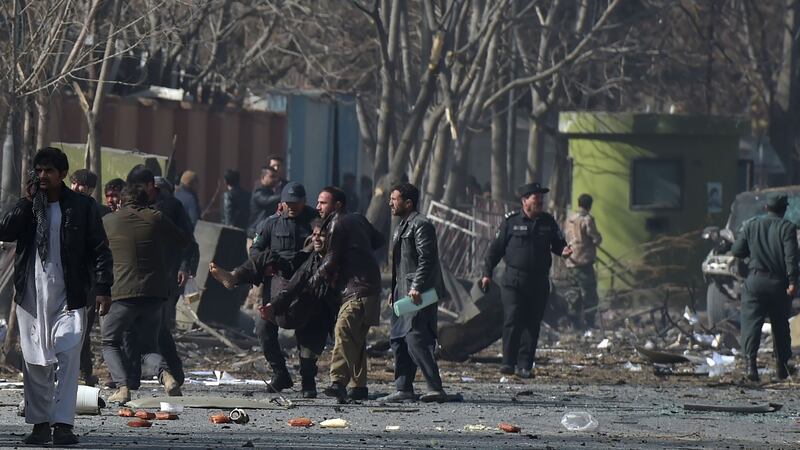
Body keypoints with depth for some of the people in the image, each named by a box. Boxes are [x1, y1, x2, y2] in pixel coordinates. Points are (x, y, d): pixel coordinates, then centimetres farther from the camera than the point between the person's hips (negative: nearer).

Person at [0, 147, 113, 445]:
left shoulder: (81, 207, 3)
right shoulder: (27, 206, 10)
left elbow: (99, 250, 3)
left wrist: (103, 288, -6)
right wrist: (28, 200, -8)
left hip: (68, 296, -3)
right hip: (31, 295, 3)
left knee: (67, 358, -12)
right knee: (34, 362, 6)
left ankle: (63, 424, -13)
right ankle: (40, 423, 14)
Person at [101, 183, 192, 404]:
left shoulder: (107, 222, 6)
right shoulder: (156, 219, 7)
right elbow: (185, 241, 17)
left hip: (122, 294, -2)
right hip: (154, 294, 2)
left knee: (111, 343, 14)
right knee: (148, 346, 14)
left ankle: (123, 387, -7)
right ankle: (164, 374, -17)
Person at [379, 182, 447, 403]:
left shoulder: (421, 225, -10)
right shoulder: (403, 226, 22)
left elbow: (426, 259, -19)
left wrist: (417, 287, -25)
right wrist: (394, 290, 22)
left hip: (420, 295, -11)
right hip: (405, 293, 11)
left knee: (415, 339, -16)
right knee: (398, 338, 10)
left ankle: (435, 388, -17)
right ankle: (404, 389, 13)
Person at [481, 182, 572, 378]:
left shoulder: (548, 222, 9)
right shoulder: (511, 221, 0)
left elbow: (558, 243, 15)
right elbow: (496, 247, 4)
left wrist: (563, 250, -10)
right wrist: (487, 273, 1)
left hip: (539, 282, 3)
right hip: (514, 280, -3)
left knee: (532, 324, 3)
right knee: (512, 320, -12)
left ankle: (525, 365, 7)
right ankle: (508, 362, -5)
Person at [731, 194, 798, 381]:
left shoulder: (750, 225, 5)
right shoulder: (787, 227, -3)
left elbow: (737, 251, 6)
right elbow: (791, 257, -12)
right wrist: (792, 282, -14)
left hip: (755, 281, 1)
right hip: (779, 283, -1)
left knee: (751, 323, -4)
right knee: (780, 324, 14)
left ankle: (750, 361, -22)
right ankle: (782, 364, 21)